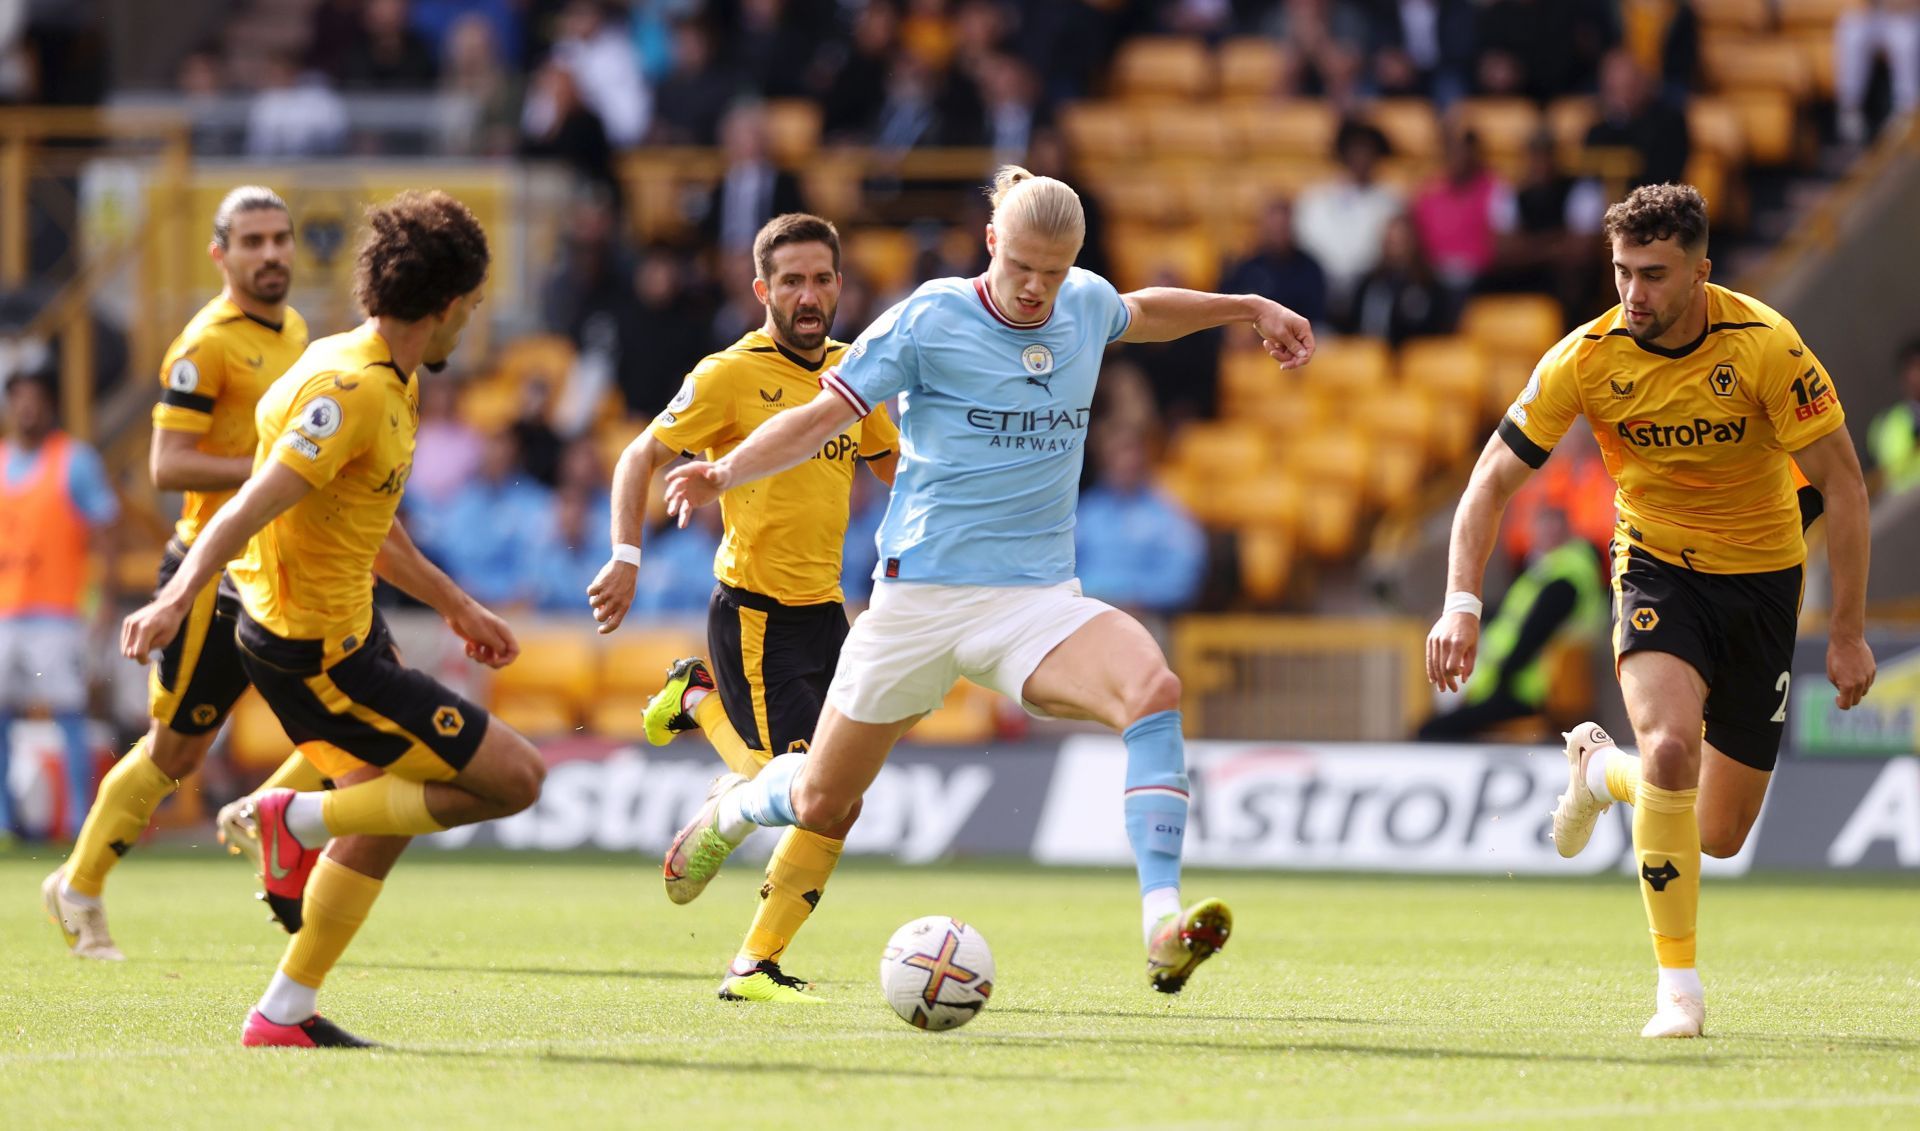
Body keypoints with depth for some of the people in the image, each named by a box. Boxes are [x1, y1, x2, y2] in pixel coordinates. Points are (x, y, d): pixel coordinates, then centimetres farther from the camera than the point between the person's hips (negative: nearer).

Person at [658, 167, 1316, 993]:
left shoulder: (1086, 304, 5)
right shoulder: (929, 320, -9)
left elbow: (1141, 313, 32)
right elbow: (819, 419, -9)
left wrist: (1247, 307, 29)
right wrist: (725, 473, -24)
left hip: (1039, 598, 3)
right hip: (921, 594, -3)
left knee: (1152, 688, -30)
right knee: (820, 804, 9)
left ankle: (1162, 924, -37)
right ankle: (736, 807, 48)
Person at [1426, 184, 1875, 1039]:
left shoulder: (1765, 346, -21)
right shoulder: (1587, 358, -16)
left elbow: (1842, 485, -12)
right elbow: (1493, 481, -9)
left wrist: (1848, 632, -12)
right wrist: (1462, 603, -22)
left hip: (1760, 574, 1)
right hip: (1657, 563, 0)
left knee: (1720, 836, 4)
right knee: (1671, 743, -31)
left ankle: (1602, 768, 38)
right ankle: (1678, 987, -19)